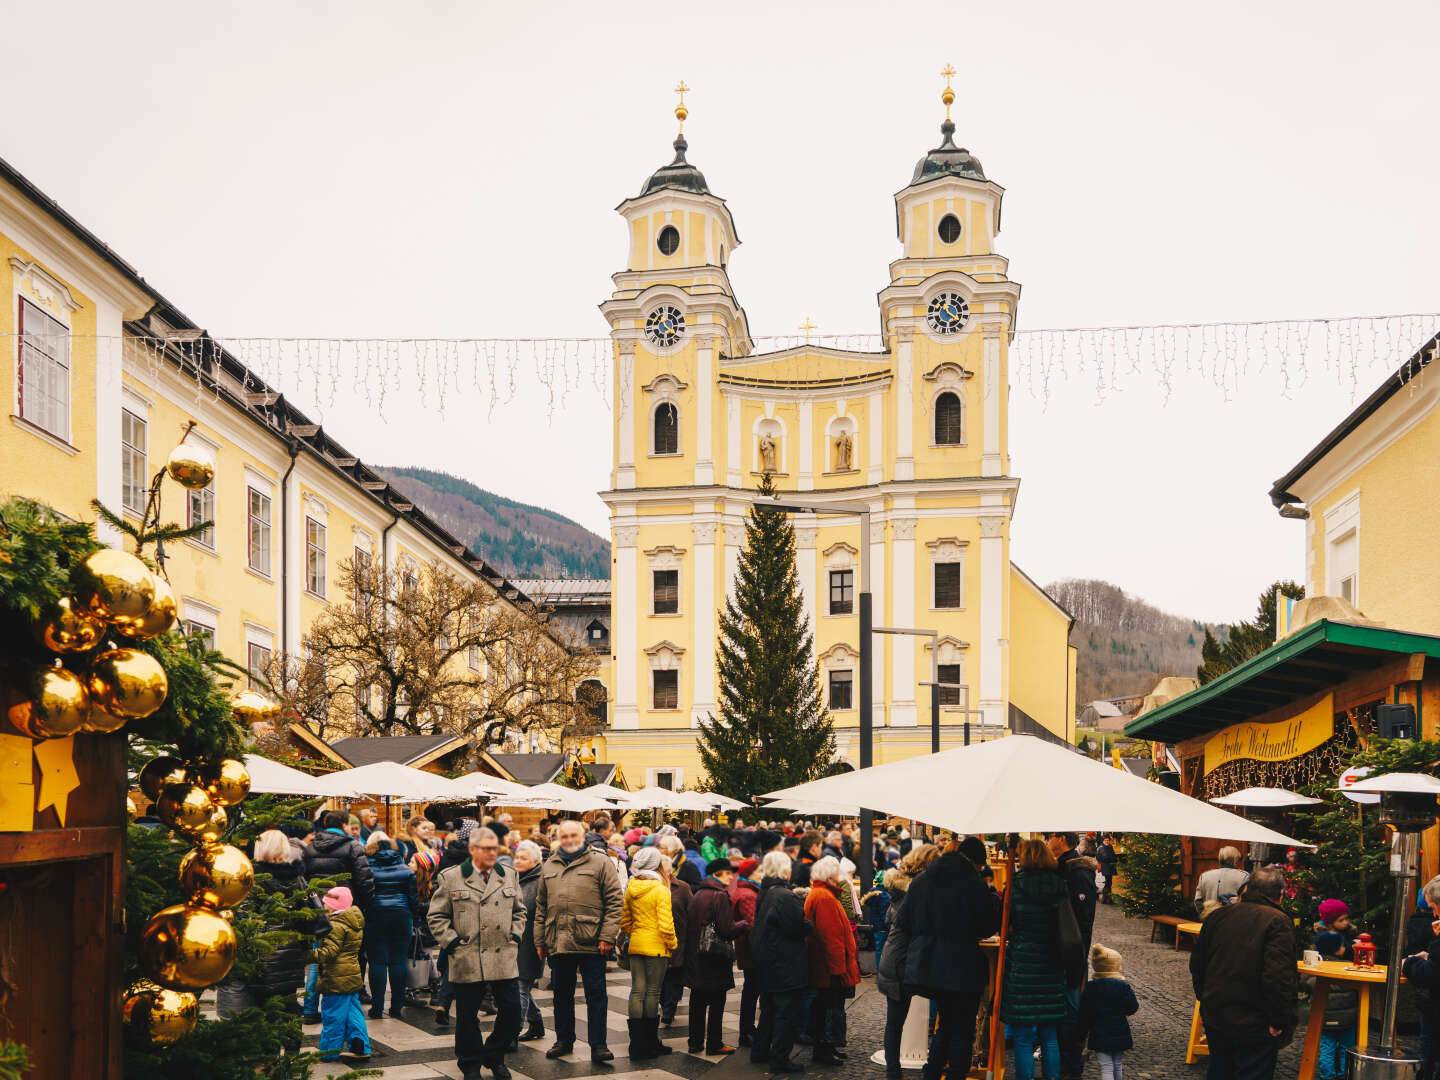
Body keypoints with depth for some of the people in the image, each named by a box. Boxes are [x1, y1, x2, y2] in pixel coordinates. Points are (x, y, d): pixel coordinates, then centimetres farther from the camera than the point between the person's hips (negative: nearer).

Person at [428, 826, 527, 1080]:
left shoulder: (508, 876, 11)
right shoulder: (450, 878, 0)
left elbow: (519, 911, 21)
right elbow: (437, 917, 2)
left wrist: (515, 936, 9)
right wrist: (452, 942, -6)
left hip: (504, 959, 3)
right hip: (467, 961, -3)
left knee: (511, 1011, 2)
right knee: (467, 1016, 4)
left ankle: (494, 1056, 24)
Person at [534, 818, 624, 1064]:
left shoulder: (601, 862, 0)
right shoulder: (549, 867, 15)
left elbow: (615, 901, -4)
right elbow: (541, 905, 19)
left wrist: (607, 936, -11)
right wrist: (540, 940, 13)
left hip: (590, 942, -4)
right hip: (557, 941, 5)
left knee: (595, 994, -1)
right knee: (562, 994, 13)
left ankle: (598, 1045, 4)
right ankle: (564, 1040, 26)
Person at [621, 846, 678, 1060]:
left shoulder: (631, 890, 5)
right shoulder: (660, 891, -14)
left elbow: (624, 921, 11)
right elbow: (666, 924, -17)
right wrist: (673, 945, -3)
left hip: (636, 946, 6)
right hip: (656, 947, -6)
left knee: (637, 992, 6)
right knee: (652, 993, 2)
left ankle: (637, 1044, 6)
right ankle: (650, 1043, 10)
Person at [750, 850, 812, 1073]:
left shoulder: (763, 895, 10)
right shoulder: (785, 896, -20)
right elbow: (798, 927, -23)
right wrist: (811, 925, -2)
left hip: (767, 966, 9)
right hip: (786, 966, -9)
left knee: (769, 1009, 21)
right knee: (786, 1013, -1)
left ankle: (759, 1051, 28)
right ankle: (780, 1059, 2)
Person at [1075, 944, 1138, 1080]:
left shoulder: (1090, 989, -5)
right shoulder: (1124, 987, -7)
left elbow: (1083, 1016, -3)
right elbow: (1133, 1008, -4)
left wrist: (1082, 1036, 7)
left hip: (1100, 1037, -2)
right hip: (1120, 1035, 2)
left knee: (1106, 1068, -5)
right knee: (1116, 1065, 19)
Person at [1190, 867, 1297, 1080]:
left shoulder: (1217, 916, 6)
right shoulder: (1278, 922, -15)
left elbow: (1197, 965, 14)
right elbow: (1278, 977, -23)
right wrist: (1279, 1022, -15)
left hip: (1214, 1017, 6)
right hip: (1254, 1025, -6)